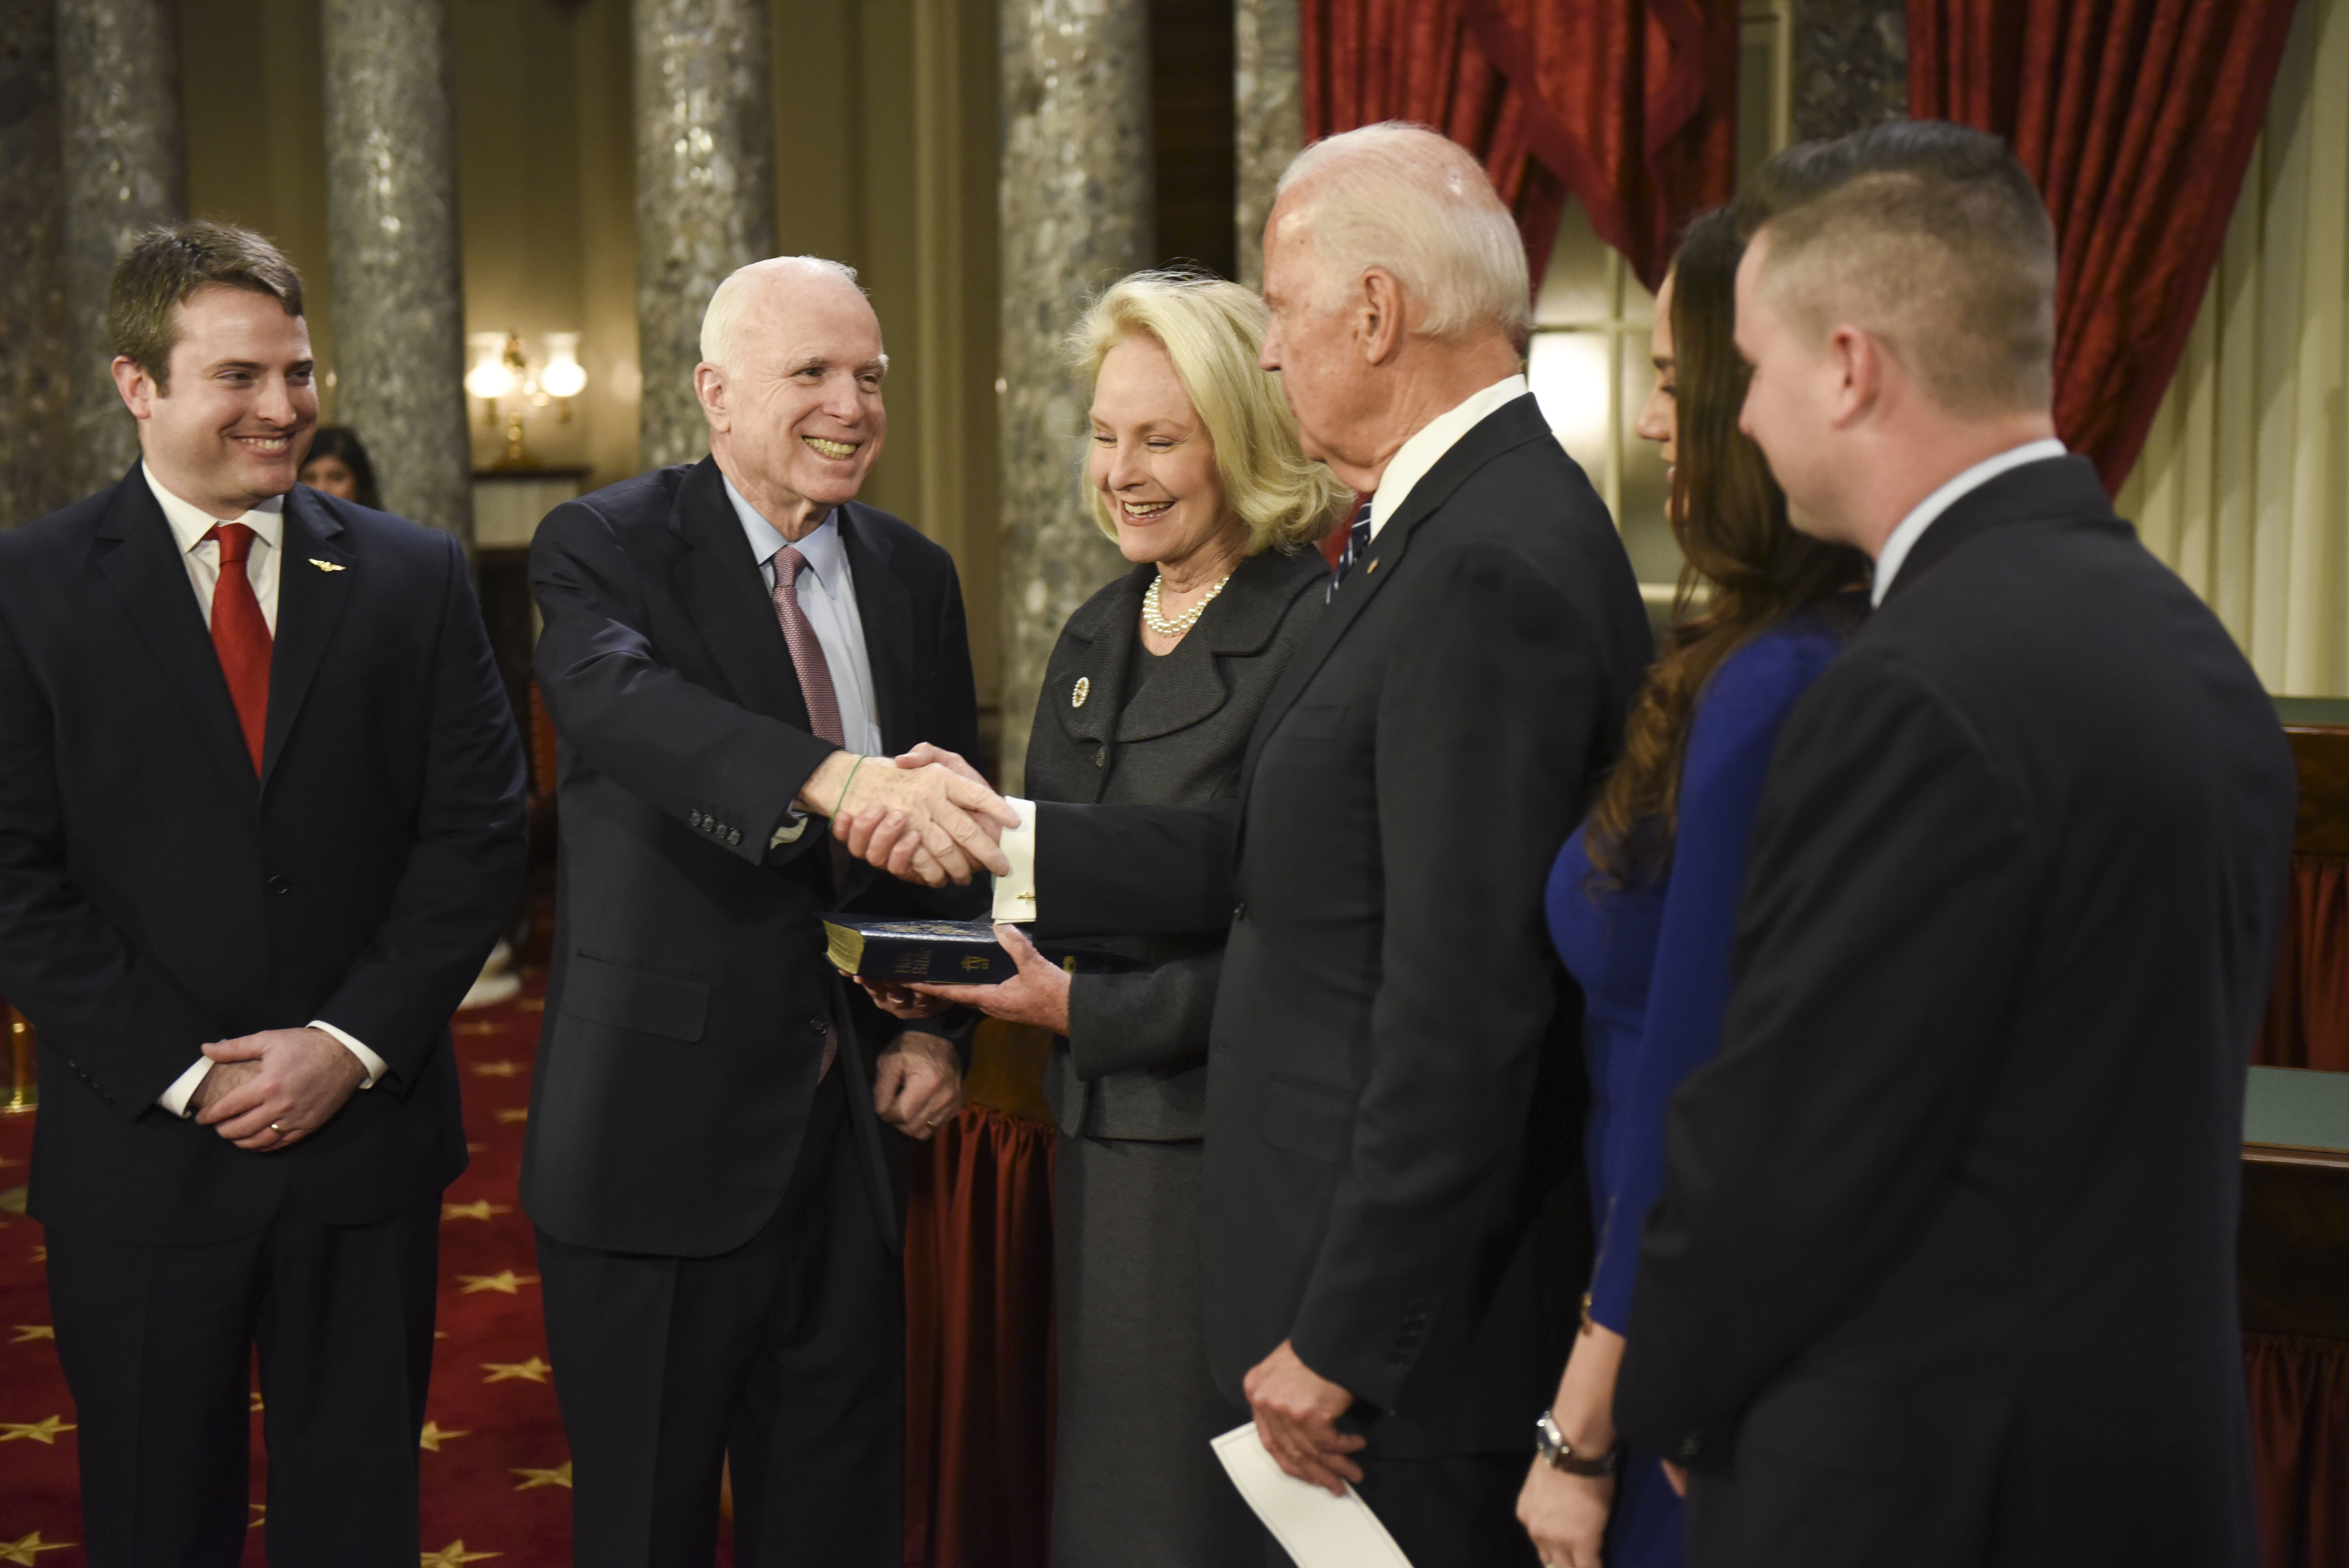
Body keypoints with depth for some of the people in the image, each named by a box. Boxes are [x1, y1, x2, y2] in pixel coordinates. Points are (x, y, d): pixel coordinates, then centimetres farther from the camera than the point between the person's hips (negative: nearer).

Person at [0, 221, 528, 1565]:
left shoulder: (417, 577, 4)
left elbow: (479, 834, 0)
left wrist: (353, 1044, -10)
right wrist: (181, 1072, -11)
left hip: (370, 1134, 1)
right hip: (143, 1154, -1)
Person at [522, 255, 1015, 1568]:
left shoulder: (917, 577, 9)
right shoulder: (608, 547, -7)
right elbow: (617, 696, -29)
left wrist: (940, 1027, 0)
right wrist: (835, 780, -47)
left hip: (858, 1115, 5)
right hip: (665, 1113, -4)